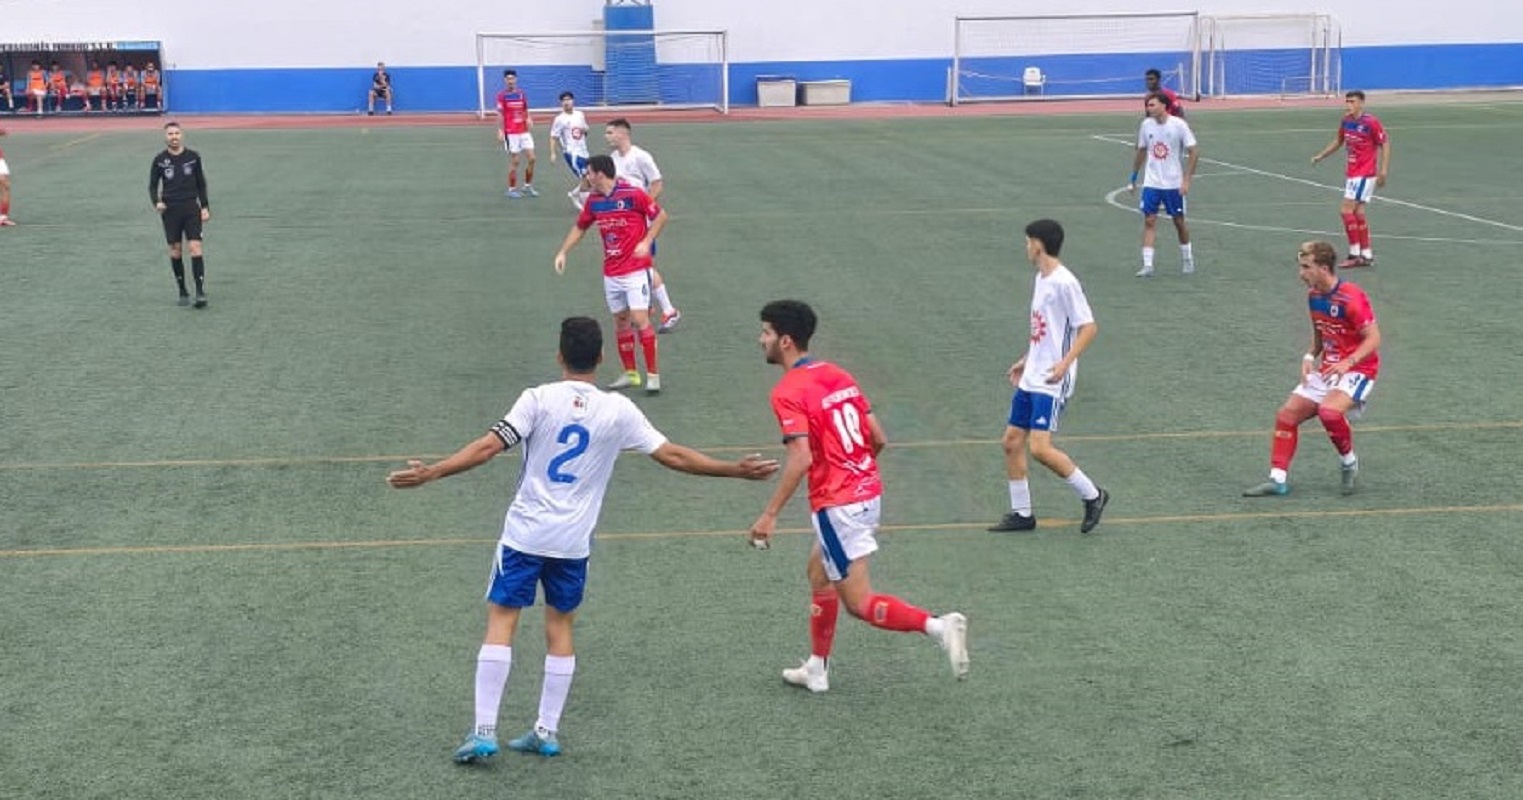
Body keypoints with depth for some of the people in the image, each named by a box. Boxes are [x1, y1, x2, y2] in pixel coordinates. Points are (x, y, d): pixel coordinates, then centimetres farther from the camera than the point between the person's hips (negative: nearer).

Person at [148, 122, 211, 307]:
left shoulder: (193, 157, 3)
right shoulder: (160, 160, 2)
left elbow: (201, 184, 10)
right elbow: (152, 185, 7)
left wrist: (205, 207, 4)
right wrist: (156, 202, -11)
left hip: (191, 208, -1)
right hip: (170, 210, 1)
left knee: (195, 248, -11)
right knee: (175, 250, 3)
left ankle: (200, 292, -12)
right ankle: (183, 292, 15)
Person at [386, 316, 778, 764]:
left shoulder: (539, 399, -8)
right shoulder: (618, 411, -2)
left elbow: (488, 447, -17)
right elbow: (673, 456, 0)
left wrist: (430, 473, -17)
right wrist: (736, 470, 9)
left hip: (525, 533, -2)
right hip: (574, 542, 2)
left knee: (501, 622, 2)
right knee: (560, 628, 14)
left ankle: (484, 731, -2)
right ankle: (547, 731, 17)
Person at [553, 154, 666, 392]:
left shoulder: (633, 194, -13)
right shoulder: (594, 200, 6)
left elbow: (661, 215, -6)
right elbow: (580, 227, 21)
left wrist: (646, 242, -15)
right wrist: (563, 252, 14)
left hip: (636, 269, -6)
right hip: (611, 273, 6)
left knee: (640, 319, -11)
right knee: (620, 321, 10)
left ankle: (653, 375, -4)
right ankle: (630, 374, 19)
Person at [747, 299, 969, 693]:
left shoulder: (788, 392, -13)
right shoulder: (839, 375, 10)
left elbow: (801, 459, -23)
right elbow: (878, 438, 10)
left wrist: (769, 515, -19)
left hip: (836, 504, -9)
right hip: (868, 493, 9)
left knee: (858, 602, -2)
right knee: (819, 572, 24)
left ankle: (938, 625, -19)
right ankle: (816, 669, 32)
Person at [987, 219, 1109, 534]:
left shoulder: (1064, 282, -16)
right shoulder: (1041, 278, 13)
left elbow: (1089, 327, -19)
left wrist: (1066, 362, -29)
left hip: (1052, 382, -10)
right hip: (1031, 378, 10)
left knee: (1039, 448, -16)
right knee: (1012, 441, 9)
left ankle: (1092, 495, 3)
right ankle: (1021, 513, 20)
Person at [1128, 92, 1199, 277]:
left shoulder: (1179, 125, -11)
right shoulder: (1146, 125, 1)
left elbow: (1194, 152, -9)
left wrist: (1186, 180, -15)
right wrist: (1133, 179, 14)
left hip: (1174, 183, -3)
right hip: (1151, 183, 3)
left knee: (1179, 221, 9)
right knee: (1149, 221, -7)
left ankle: (1188, 259, 28)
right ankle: (1147, 265, -8)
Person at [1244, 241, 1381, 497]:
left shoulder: (1352, 298, -19)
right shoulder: (1313, 296, 6)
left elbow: (1373, 338, -18)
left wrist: (1348, 363, -31)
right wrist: (1310, 356, 2)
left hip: (1356, 370, -8)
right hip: (1326, 370, 8)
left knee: (1329, 410, -33)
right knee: (1287, 414, -2)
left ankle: (1349, 462, -7)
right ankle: (1278, 479, 2)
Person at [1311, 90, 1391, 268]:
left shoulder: (1370, 122, -15)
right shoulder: (1346, 122, 6)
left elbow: (1385, 144, -11)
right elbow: (1338, 141, 23)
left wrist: (1383, 170, -16)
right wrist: (1320, 155, 16)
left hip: (1365, 174, -8)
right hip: (1352, 173, 8)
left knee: (1346, 210, -13)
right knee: (1357, 212, 11)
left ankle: (1355, 254, -6)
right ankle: (1366, 255, 20)